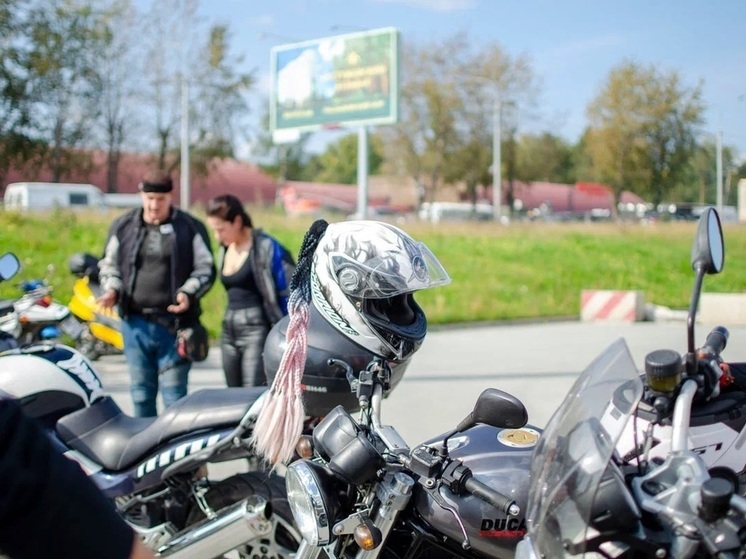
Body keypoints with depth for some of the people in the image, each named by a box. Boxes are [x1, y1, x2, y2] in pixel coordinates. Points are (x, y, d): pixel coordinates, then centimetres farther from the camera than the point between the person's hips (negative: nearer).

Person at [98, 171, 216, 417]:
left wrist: (188, 293, -15)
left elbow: (206, 268, 3)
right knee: (141, 393, 11)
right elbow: (109, 265, 17)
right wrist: (112, 290, -3)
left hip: (174, 323, -3)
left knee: (174, 394, -2)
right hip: (135, 323, 3)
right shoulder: (123, 226, 9)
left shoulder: (191, 228, 1)